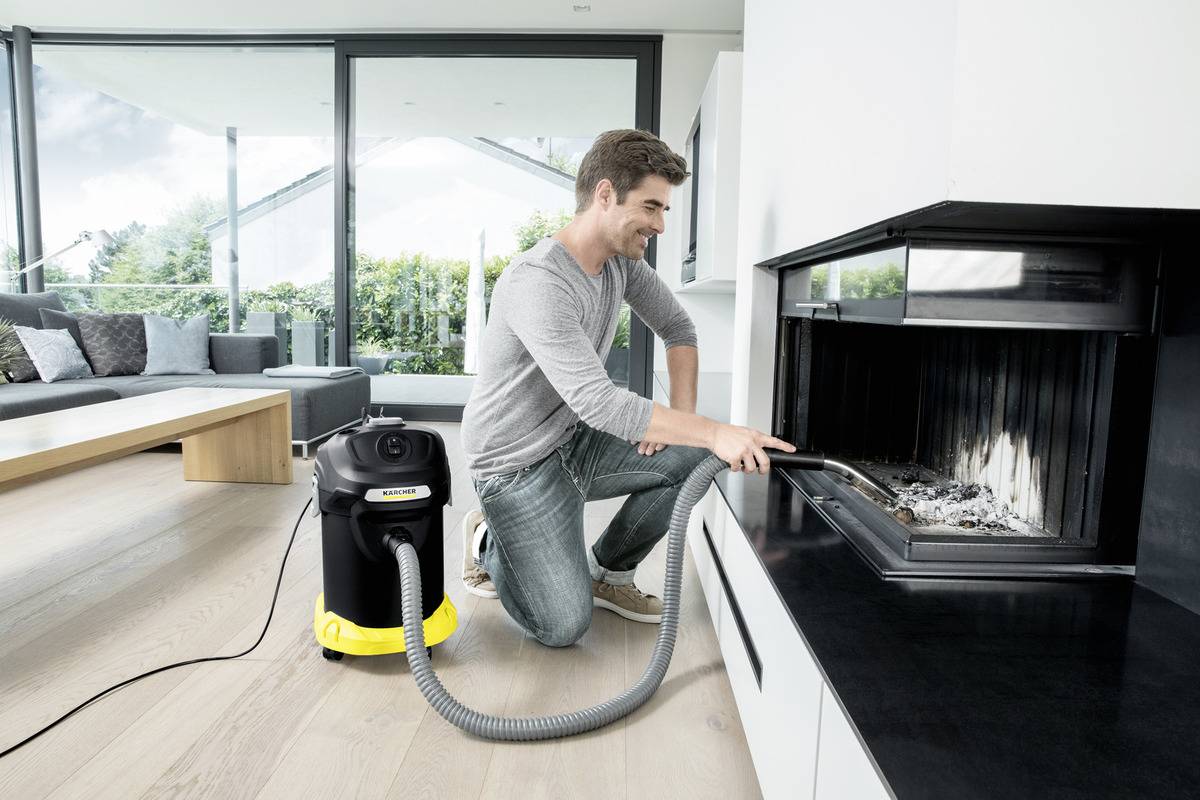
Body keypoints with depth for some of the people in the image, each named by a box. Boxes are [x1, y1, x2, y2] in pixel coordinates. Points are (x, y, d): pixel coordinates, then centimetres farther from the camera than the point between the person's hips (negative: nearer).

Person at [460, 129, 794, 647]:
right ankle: (488, 542, 16)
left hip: (574, 439, 8)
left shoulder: (622, 259, -1)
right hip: (517, 465, -7)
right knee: (563, 626, -15)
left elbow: (677, 328, 9)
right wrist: (712, 432, -39)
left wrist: (683, 414, -6)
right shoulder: (538, 283, -29)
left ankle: (607, 574, 8)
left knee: (693, 456, -13)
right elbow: (596, 400, -37)